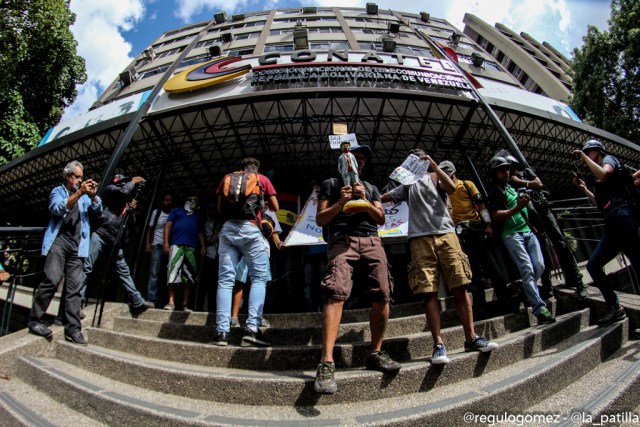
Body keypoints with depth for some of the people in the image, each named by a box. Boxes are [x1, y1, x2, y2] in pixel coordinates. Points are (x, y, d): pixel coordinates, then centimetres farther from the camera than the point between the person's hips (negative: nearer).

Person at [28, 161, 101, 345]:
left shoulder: (84, 196, 20)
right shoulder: (58, 191, 10)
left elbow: (97, 210, 6)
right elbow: (57, 208, -10)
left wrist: (93, 195, -13)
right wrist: (79, 193, -22)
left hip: (76, 246, 3)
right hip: (59, 241, -3)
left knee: (74, 287, -2)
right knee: (52, 280, -14)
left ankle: (72, 328, -1)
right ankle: (34, 321, 1)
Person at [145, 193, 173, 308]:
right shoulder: (156, 212, 10)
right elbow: (149, 229, 9)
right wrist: (147, 244, -2)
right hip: (158, 246, -1)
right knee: (154, 273, -5)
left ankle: (162, 302, 8)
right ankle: (151, 300, -2)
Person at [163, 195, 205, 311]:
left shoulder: (198, 216, 28)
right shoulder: (177, 211, 20)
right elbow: (168, 226, 11)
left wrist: (203, 245, 5)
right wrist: (166, 243, -2)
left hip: (191, 247, 2)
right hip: (177, 245, -2)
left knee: (189, 276, -2)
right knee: (173, 273, -10)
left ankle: (184, 304, 1)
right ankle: (171, 302, -7)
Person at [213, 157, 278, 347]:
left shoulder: (227, 178, 22)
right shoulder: (262, 179, 15)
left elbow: (219, 207, 22)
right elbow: (275, 207, 16)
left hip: (227, 229, 3)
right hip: (250, 229, -3)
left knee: (225, 280, 1)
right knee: (259, 277, -1)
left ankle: (222, 331, -5)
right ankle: (252, 328, -14)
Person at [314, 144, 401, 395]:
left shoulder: (371, 188, 29)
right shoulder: (330, 184, 18)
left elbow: (381, 219, 16)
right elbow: (320, 219, 9)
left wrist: (364, 200, 1)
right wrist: (340, 203, -7)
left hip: (372, 241, 4)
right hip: (342, 240, -4)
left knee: (382, 296, -7)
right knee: (336, 294, -22)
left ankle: (376, 353, 9)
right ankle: (327, 363, -27)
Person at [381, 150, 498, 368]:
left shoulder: (435, 177, 21)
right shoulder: (407, 185, 25)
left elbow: (452, 188, -1)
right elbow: (382, 197, 18)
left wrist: (434, 165, -3)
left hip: (446, 234, 0)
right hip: (420, 239, 1)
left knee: (460, 287, -5)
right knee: (429, 292, -7)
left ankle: (471, 338, 6)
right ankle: (439, 344, -5)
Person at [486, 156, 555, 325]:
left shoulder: (512, 187, 22)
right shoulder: (495, 191, -2)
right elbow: (496, 216, -11)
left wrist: (525, 202, 16)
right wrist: (517, 208, -19)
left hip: (527, 231, 7)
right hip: (511, 234, -7)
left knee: (539, 266, -3)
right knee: (527, 270, -14)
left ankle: (527, 292, 19)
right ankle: (539, 308, -14)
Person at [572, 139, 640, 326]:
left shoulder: (609, 159, 6)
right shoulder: (599, 176, 27)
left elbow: (604, 174, -18)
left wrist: (585, 157, -9)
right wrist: (584, 189, 23)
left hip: (622, 218, -9)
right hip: (613, 226, 9)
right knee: (593, 265, 3)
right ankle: (616, 308, 7)